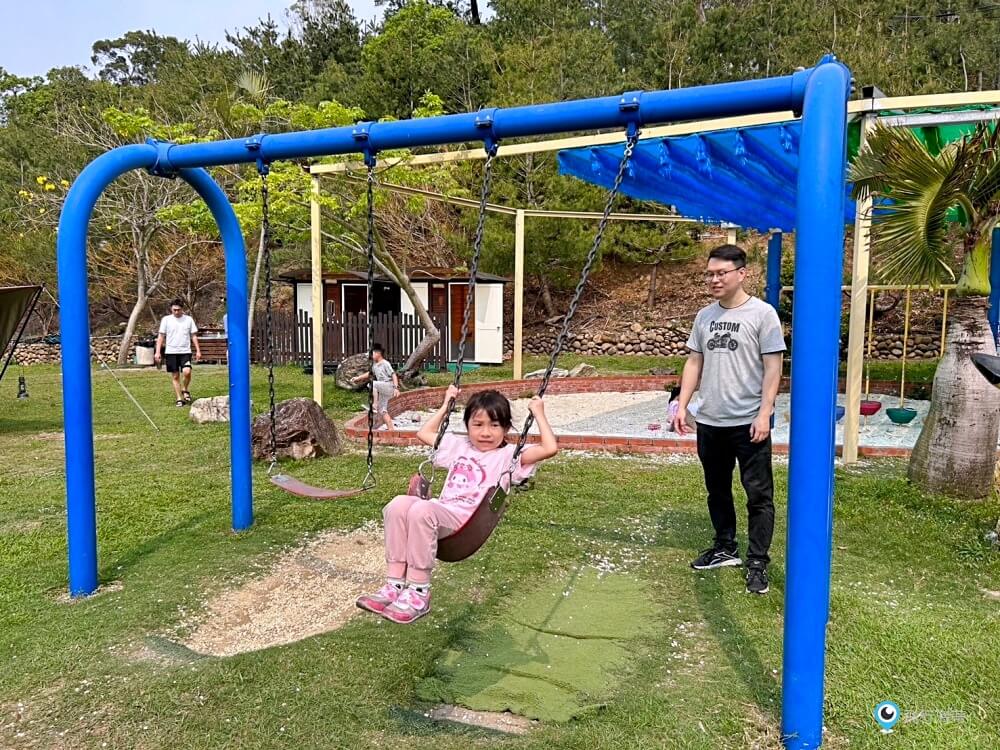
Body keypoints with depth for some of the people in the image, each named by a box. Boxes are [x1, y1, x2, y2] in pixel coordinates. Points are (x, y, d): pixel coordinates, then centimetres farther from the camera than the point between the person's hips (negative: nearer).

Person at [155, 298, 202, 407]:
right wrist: (157, 352, -1)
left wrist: (198, 351, 3)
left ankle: (185, 390, 8)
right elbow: (161, 336, 5)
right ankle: (179, 399, 12)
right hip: (171, 352, 1)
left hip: (185, 351, 0)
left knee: (187, 372, -19)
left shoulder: (189, 319, 6)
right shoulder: (166, 319, 4)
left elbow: (194, 336, 10)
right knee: (175, 376, 3)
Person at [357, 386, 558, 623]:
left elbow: (550, 448, -5)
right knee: (399, 504, -24)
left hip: (468, 521, -6)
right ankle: (395, 585, -22)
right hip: (441, 512, 6)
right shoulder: (459, 445, 26)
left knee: (421, 509, -33)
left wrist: (538, 413, 2)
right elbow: (424, 433, 38)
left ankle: (419, 593, -24)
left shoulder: (509, 455, 8)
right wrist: (446, 405, 35)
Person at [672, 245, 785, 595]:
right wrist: (682, 405, 5)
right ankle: (725, 548, 32)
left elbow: (772, 368, -9)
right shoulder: (705, 316, 9)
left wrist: (764, 414, -15)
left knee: (758, 494, 1)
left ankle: (757, 563, 11)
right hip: (709, 421, 6)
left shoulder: (762, 313, -7)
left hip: (748, 422, -6)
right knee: (717, 489, 17)